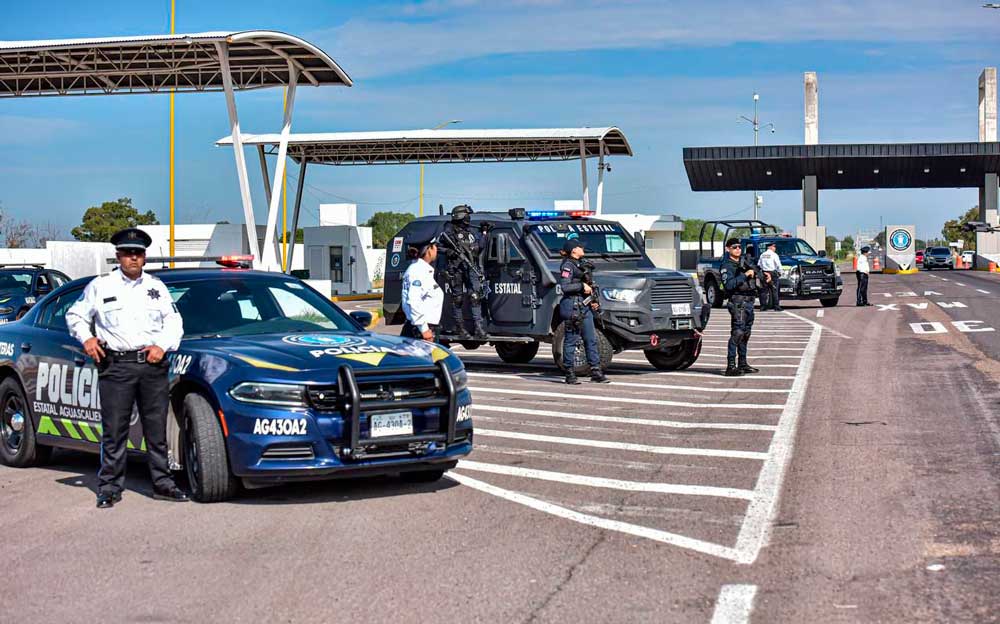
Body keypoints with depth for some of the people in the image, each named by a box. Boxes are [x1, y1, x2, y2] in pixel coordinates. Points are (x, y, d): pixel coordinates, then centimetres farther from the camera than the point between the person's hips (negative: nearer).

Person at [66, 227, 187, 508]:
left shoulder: (157, 287, 16)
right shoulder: (100, 286, 9)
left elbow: (174, 322, 14)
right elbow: (75, 315, 17)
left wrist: (163, 345, -3)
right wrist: (86, 338, 0)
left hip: (153, 366, 2)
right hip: (116, 366, -2)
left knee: (157, 429, 6)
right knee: (114, 431, -2)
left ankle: (162, 483, 13)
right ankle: (109, 487, 5)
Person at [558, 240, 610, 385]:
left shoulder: (579, 264, 19)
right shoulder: (567, 265, -8)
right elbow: (564, 287, -18)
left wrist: (592, 300, 13)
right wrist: (582, 286, -14)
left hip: (585, 306, 9)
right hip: (572, 306, -9)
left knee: (591, 339, 6)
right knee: (571, 340, -3)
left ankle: (596, 372, 9)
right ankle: (570, 374, 2)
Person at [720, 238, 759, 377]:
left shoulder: (744, 262, 17)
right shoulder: (727, 266, -8)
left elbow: (755, 271, 38)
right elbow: (728, 285, -23)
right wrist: (745, 275, -21)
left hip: (749, 301, 9)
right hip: (738, 302, -9)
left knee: (746, 333, 15)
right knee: (737, 332, -16)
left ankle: (743, 364, 24)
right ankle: (731, 366, -19)